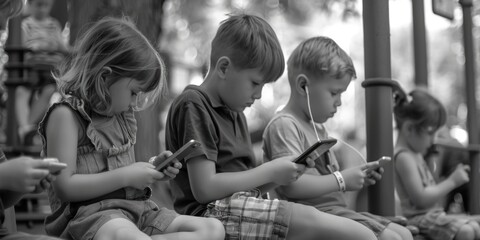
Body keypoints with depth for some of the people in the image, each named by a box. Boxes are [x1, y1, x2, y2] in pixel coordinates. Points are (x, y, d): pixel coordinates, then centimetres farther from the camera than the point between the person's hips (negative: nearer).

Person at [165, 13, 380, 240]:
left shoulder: (235, 114, 24)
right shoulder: (193, 105, -6)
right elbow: (204, 189, -16)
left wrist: (281, 171, 2)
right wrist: (269, 172, -8)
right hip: (213, 212, -9)